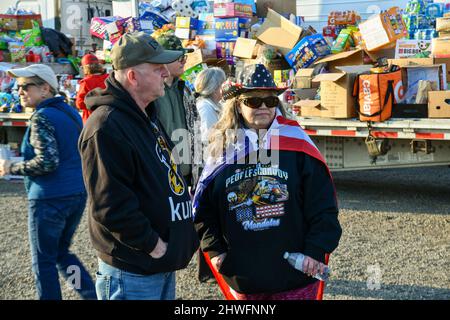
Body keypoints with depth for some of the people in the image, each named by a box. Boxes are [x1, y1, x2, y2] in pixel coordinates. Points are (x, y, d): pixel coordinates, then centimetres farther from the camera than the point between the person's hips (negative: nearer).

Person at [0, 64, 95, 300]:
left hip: (50, 198, -9)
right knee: (61, 252, 22)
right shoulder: (70, 112, 11)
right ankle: (93, 295, 15)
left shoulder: (42, 117, -14)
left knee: (43, 262, 6)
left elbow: (47, 162, -22)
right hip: (77, 193, 9)